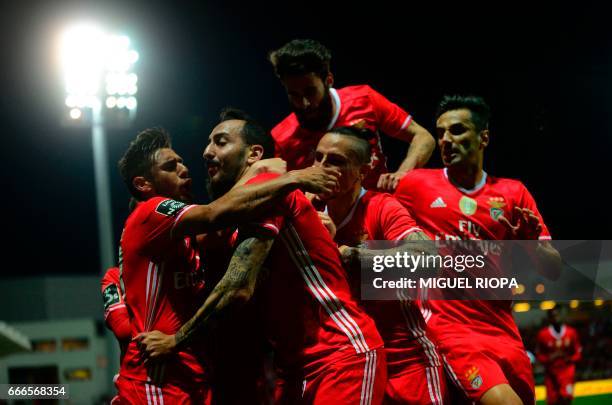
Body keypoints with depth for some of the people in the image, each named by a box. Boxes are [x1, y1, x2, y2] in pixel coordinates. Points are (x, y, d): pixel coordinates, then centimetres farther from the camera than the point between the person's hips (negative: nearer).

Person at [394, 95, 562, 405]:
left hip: (502, 329, 4)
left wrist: (534, 241, -10)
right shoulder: (416, 184, 5)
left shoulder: (513, 193, 10)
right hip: (447, 324, -4)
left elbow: (553, 269, 9)